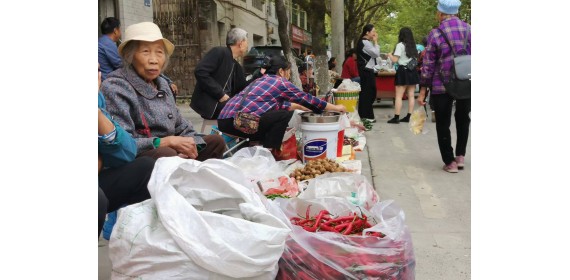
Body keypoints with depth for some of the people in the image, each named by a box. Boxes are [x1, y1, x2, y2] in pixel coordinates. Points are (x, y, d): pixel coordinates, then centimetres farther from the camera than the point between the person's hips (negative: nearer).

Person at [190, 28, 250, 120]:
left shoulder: (237, 66, 17)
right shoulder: (219, 52, -7)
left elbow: (243, 89, 19)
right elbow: (200, 72, -19)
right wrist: (220, 94, -20)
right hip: (209, 103, -9)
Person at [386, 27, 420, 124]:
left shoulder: (400, 45, -8)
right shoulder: (413, 46, 11)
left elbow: (395, 59, -12)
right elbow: (416, 59, 15)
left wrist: (389, 55, 6)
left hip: (403, 71, -6)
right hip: (413, 71, 6)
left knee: (399, 96, -5)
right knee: (411, 96, 6)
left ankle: (396, 117, -7)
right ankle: (409, 117, 9)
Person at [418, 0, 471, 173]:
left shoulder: (435, 34, -7)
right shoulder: (469, 30, 3)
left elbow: (428, 65, -7)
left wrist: (422, 91, -3)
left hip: (442, 86, -3)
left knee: (443, 124, 9)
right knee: (463, 120, 22)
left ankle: (450, 162, 10)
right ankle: (460, 156, 24)